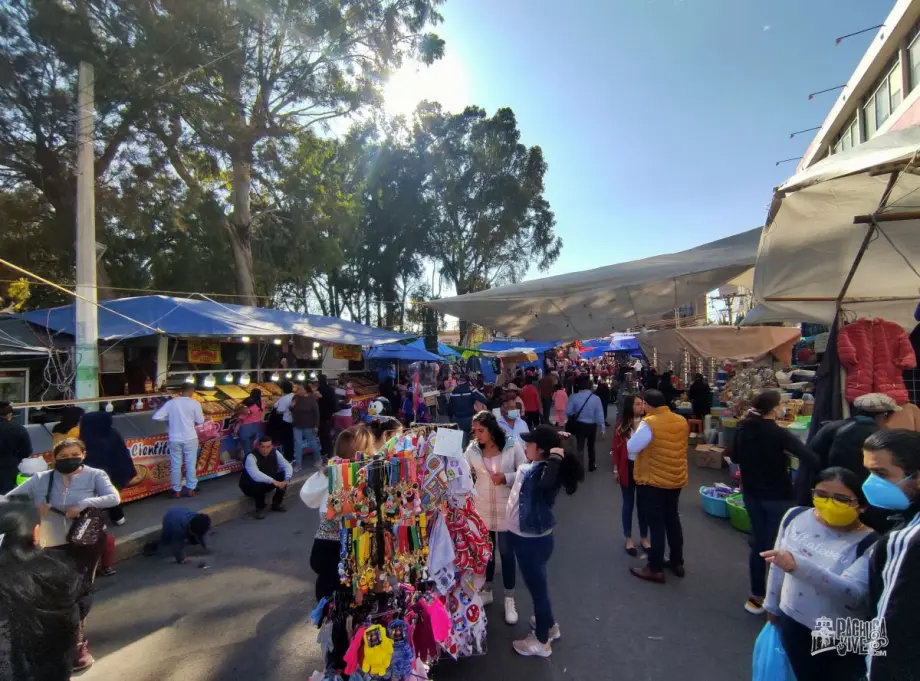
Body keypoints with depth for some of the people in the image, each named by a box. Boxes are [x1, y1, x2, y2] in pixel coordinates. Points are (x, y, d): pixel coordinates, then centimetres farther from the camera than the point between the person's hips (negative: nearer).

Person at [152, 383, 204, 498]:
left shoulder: (170, 402, -3)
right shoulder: (194, 403, -9)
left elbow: (156, 416, -3)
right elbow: (200, 421, 0)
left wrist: (169, 418, 11)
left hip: (174, 439, 2)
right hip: (190, 438, -2)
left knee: (176, 466, 11)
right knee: (191, 464, 10)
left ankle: (176, 491, 18)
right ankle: (190, 489, 16)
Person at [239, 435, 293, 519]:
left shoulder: (275, 453, -10)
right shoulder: (251, 457, -28)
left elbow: (287, 465, -13)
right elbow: (255, 475, -44)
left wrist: (286, 480, -33)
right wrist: (273, 481, -52)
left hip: (268, 483, 5)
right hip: (250, 485, -5)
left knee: (284, 474, -16)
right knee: (258, 483, -38)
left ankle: (277, 503, 0)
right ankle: (260, 508, -10)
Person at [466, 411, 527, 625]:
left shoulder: (513, 445, -13)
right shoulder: (472, 449, -6)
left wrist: (506, 478, -23)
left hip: (506, 509, -2)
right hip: (482, 508, 3)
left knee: (506, 552, 9)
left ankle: (509, 600, 28)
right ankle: (486, 592, 40)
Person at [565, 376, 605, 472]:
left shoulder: (574, 397, -15)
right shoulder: (596, 398, -15)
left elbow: (568, 412, -13)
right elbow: (600, 415, -12)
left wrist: (573, 418, 9)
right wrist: (602, 428, -2)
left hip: (579, 425, -1)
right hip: (591, 426, 1)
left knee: (580, 446, 9)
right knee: (591, 446, 23)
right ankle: (592, 465, 39)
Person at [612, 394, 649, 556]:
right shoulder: (621, 425, -7)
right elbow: (616, 448, -1)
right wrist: (616, 470, -1)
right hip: (627, 468, -1)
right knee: (628, 504, 12)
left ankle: (644, 538, 31)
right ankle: (628, 539, 27)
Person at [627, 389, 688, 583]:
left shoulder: (649, 423, -22)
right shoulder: (682, 421, 0)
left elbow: (631, 448, -18)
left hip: (653, 481, -7)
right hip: (676, 479, 7)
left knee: (656, 524, 2)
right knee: (673, 520, 20)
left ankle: (656, 570, 13)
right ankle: (677, 563, 33)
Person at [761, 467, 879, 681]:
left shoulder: (869, 543, -21)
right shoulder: (796, 516, -6)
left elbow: (852, 593, -34)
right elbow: (778, 565, 6)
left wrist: (799, 565, -48)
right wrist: (772, 605, 15)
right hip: (793, 623, 4)